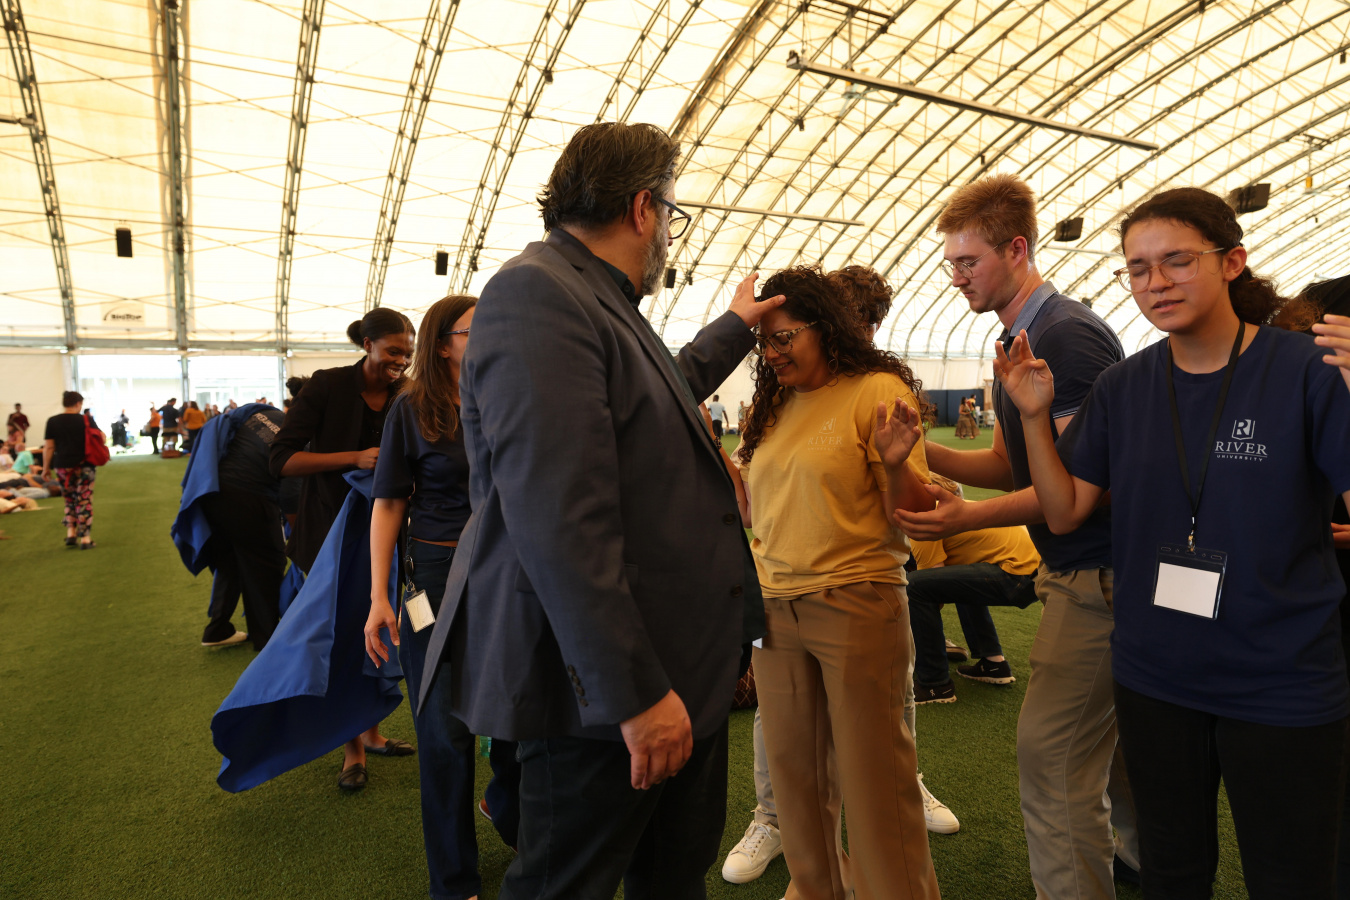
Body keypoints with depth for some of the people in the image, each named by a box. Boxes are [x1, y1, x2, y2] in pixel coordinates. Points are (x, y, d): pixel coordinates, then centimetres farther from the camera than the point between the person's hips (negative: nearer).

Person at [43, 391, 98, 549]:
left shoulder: (52, 421, 0)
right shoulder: (86, 420, -5)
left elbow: (48, 447, 0)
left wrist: (46, 467, 9)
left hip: (62, 467, 2)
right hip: (84, 466, -2)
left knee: (70, 500, 20)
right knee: (84, 502, 2)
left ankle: (70, 533, 14)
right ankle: (85, 538, 1)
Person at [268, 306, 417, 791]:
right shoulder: (328, 386, -13)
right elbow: (282, 459, -17)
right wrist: (355, 458, -28)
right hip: (332, 529, -3)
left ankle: (370, 732, 31)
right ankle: (352, 749, 20)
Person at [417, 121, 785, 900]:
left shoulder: (601, 302, 14)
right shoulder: (536, 294, -18)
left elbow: (668, 391, 36)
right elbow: (559, 520, -27)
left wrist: (737, 325, 47)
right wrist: (635, 691, -24)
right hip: (605, 687, -10)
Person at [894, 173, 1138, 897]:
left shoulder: (1068, 335, -17)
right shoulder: (1016, 342, 13)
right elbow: (1009, 466, 14)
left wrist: (971, 518, -26)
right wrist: (923, 451, 0)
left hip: (1095, 573, -10)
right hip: (1079, 570, 10)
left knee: (1049, 751, -7)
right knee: (1111, 737, 23)